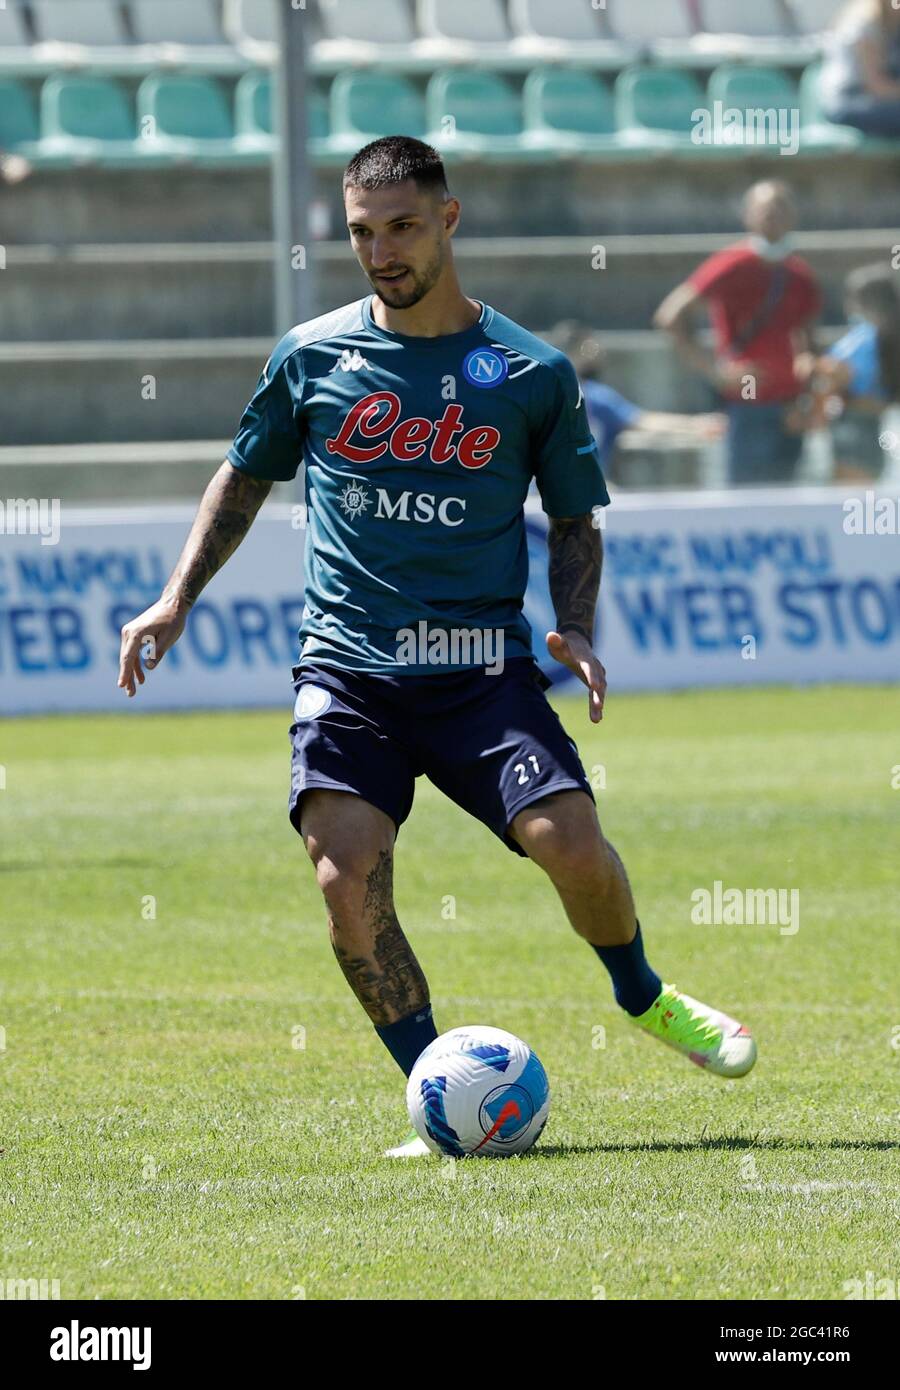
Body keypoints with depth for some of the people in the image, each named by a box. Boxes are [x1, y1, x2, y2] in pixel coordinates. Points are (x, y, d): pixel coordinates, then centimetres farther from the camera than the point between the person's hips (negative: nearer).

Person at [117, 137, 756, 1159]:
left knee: (571, 842, -18)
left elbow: (574, 519, 14)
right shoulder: (313, 356, 7)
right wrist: (177, 600, 11)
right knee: (347, 875, -20)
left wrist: (575, 629, -3)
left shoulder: (532, 373, 4)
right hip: (346, 668, 1)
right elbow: (245, 476, 21)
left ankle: (643, 998, 16)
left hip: (482, 668, -1)